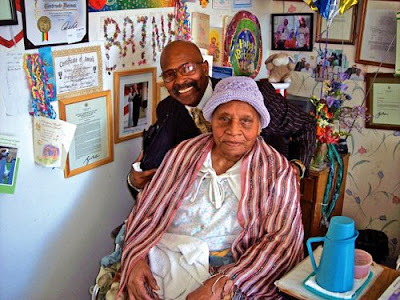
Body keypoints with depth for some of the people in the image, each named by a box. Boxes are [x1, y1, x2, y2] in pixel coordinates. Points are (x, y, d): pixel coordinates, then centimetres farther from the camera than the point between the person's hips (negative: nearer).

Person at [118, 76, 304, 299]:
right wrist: (135, 258, -7)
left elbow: (283, 240, -9)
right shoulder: (183, 153, 11)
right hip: (159, 262, 4)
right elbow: (147, 211, 12)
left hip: (227, 271, -3)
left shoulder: (276, 172, 1)